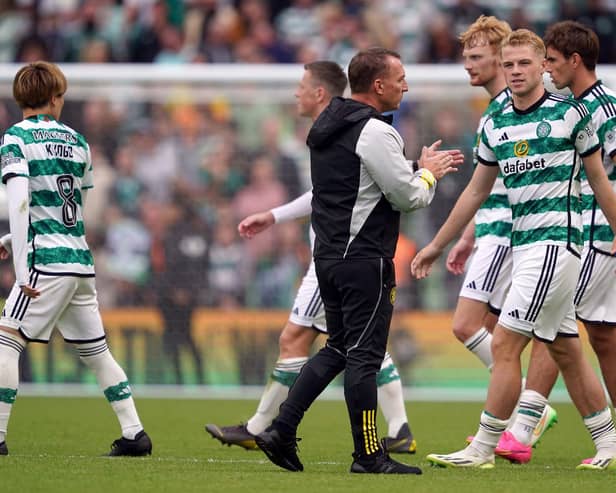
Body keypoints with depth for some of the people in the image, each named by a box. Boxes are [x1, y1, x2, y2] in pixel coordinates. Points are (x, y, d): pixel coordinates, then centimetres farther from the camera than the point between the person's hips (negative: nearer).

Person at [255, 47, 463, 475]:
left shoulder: (329, 124, 14)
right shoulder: (374, 132, -16)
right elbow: (408, 197, -13)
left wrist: (420, 168, 18)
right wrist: (429, 173, 6)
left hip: (329, 255, 9)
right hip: (364, 259, -9)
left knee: (339, 348, 17)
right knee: (364, 355, -4)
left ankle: (281, 432, 10)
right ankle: (368, 456, 0)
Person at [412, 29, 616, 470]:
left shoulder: (570, 115, -4)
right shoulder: (496, 125, 11)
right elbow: (477, 191, 20)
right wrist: (437, 246, 22)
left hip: (557, 241, -7)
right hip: (523, 245, 7)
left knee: (505, 344, -11)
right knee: (566, 350, 11)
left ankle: (484, 448, -8)